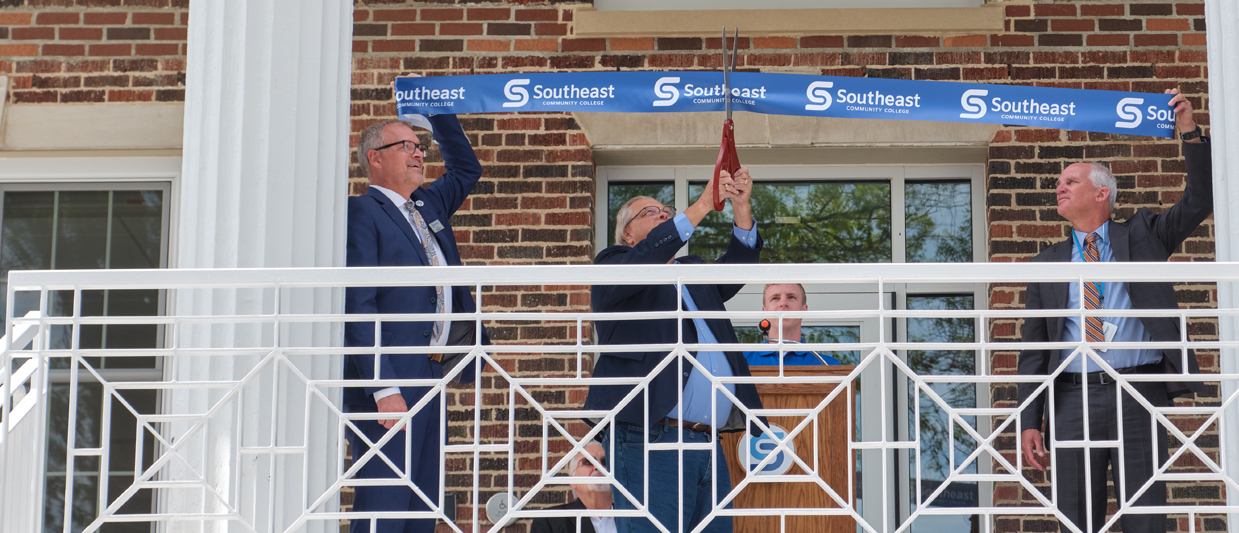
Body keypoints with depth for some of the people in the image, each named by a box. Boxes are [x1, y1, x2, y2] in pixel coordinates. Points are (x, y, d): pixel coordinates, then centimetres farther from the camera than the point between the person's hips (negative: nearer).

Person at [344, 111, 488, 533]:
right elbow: (357, 306, -14)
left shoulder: (428, 205, 18)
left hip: (430, 378, 8)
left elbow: (466, 169, 38)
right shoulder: (360, 212, -6)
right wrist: (383, 389, -21)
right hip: (389, 383, -8)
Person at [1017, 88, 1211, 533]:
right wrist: (1029, 422, 4)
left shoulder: (1141, 235, 13)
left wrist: (1191, 133, -7)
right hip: (1074, 399, 2)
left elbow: (1199, 202, 3)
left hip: (1139, 393, -2)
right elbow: (1034, 350, 12)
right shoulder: (1046, 265, 15)